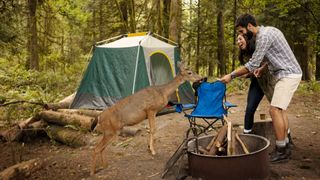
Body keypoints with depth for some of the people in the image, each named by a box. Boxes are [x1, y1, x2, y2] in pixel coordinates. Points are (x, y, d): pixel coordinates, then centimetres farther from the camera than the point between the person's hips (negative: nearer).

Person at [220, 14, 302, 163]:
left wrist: (231, 75, -13)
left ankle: (281, 151, -7)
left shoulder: (263, 36, -18)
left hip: (288, 75, -10)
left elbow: (252, 64, -20)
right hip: (288, 73, 10)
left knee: (274, 110, -12)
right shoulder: (269, 30, 13)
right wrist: (263, 68, 13)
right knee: (280, 109, 13)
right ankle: (285, 146, 18)